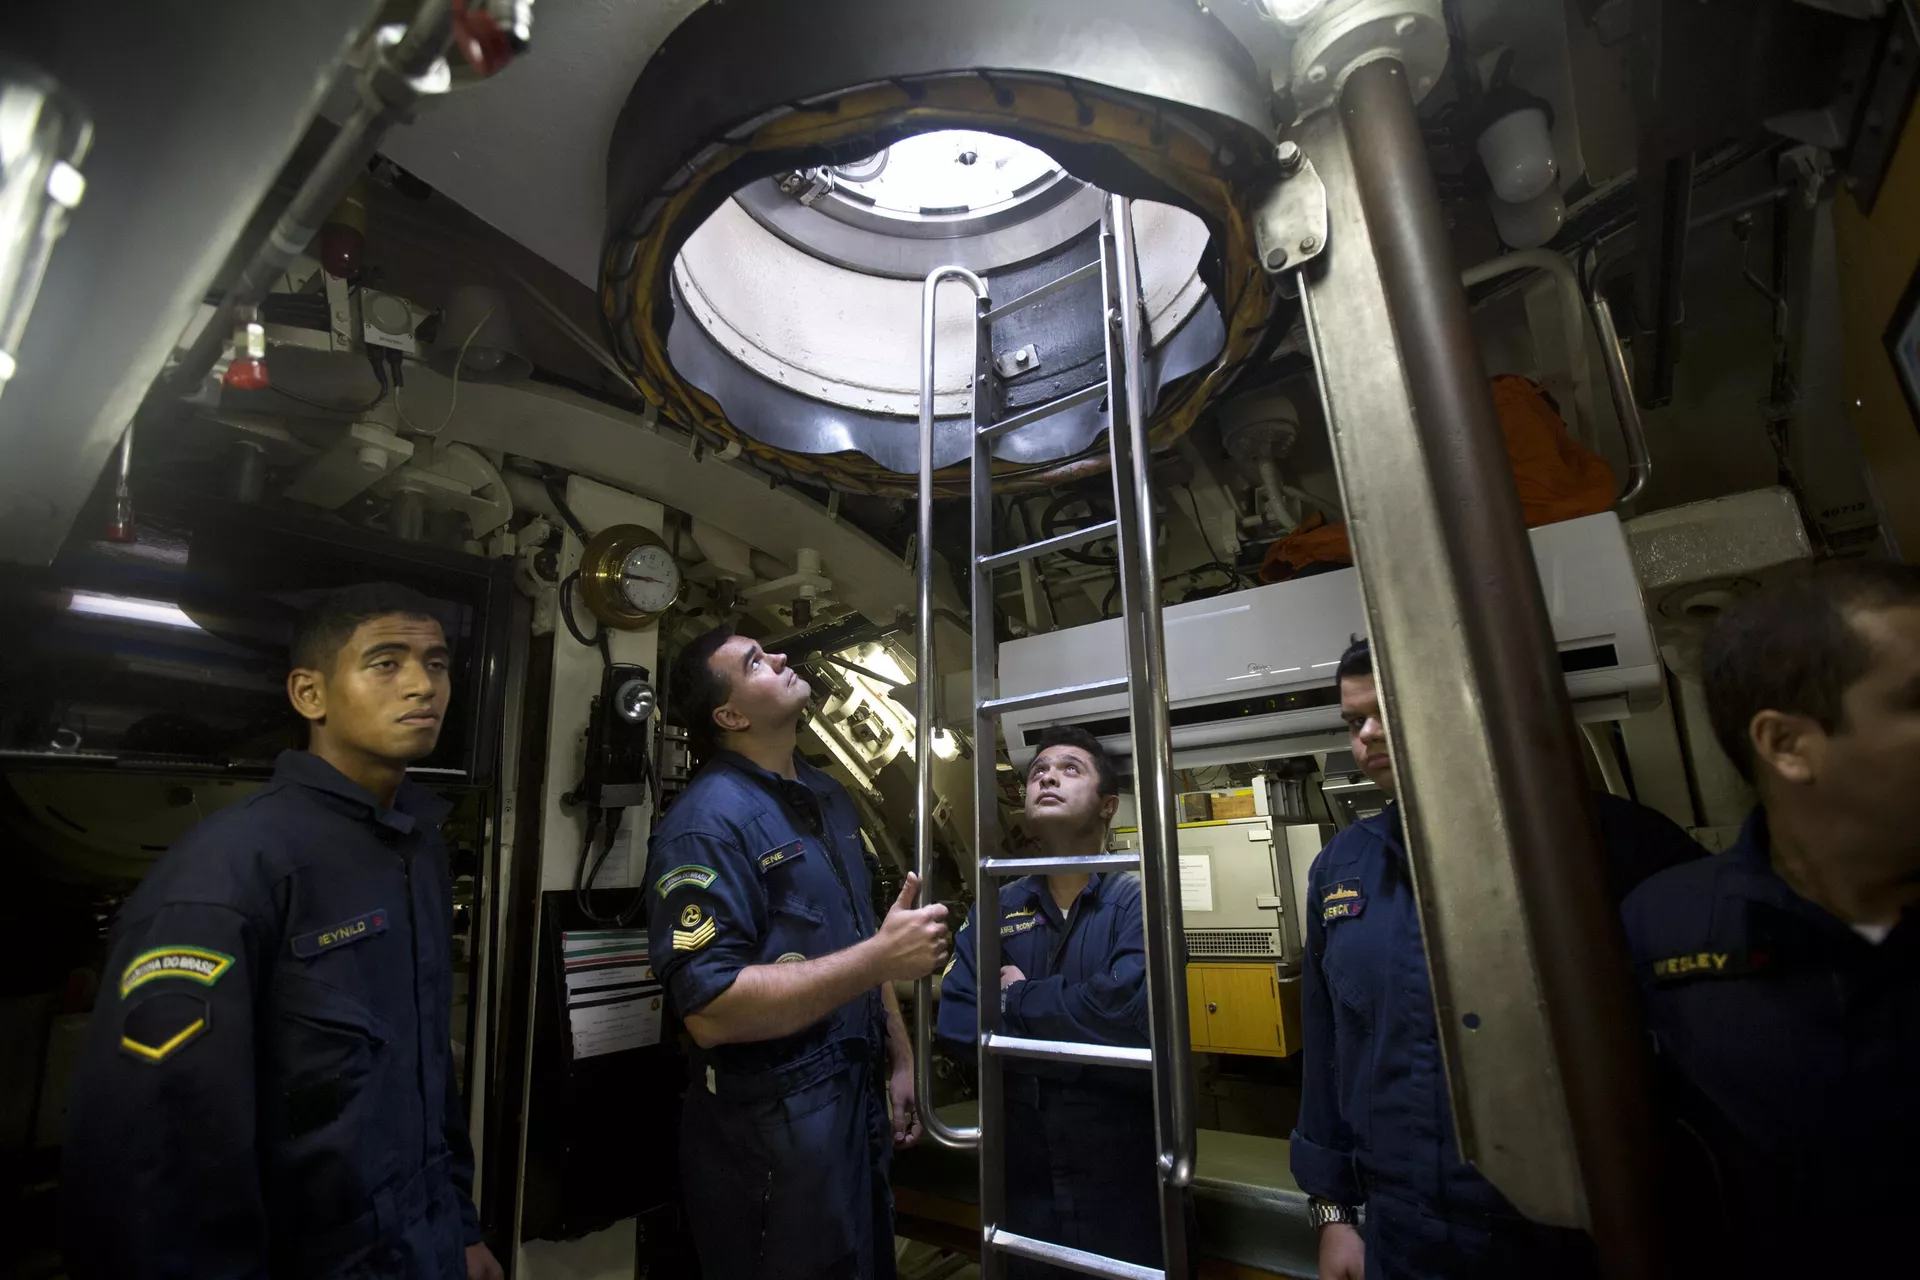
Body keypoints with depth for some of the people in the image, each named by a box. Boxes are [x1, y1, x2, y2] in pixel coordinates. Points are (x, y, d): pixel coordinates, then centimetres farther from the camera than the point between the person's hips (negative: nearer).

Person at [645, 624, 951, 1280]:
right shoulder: (708, 821, -20)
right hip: (771, 1122, -8)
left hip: (861, 1100, 8)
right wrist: (882, 957, -28)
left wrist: (899, 1059, 13)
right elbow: (711, 1010, -26)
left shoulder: (830, 798, 8)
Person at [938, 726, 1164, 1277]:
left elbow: (1134, 1009, -30)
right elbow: (955, 1022, -11)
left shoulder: (1138, 901, -11)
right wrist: (1088, 1048, -19)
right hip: (1022, 1178, 3)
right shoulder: (993, 910, 0)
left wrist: (1019, 1000, -16)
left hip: (1125, 1181, -3)